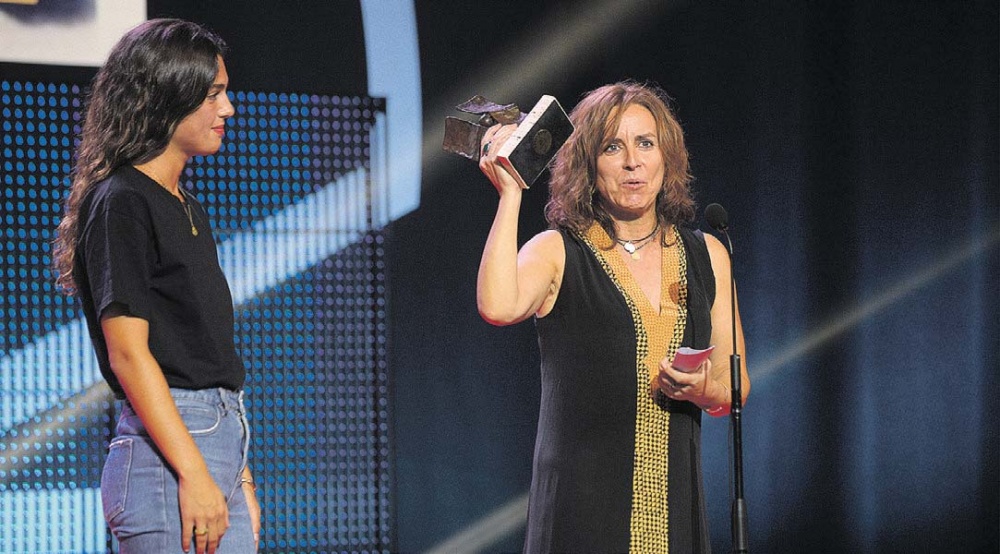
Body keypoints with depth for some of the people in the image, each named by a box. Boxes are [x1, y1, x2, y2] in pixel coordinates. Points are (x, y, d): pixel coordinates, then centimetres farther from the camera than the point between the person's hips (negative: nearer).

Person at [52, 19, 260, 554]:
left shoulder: (188, 209, 20)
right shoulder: (120, 203, -8)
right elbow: (128, 352, -15)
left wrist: (240, 475, 17)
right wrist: (194, 474, -20)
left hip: (219, 443, 9)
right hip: (165, 449, -9)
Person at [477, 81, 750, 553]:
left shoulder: (706, 256, 11)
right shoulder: (557, 253, -1)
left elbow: (734, 387, 15)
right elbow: (498, 307, -23)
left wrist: (702, 391, -8)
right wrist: (509, 194, -16)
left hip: (674, 505, 4)